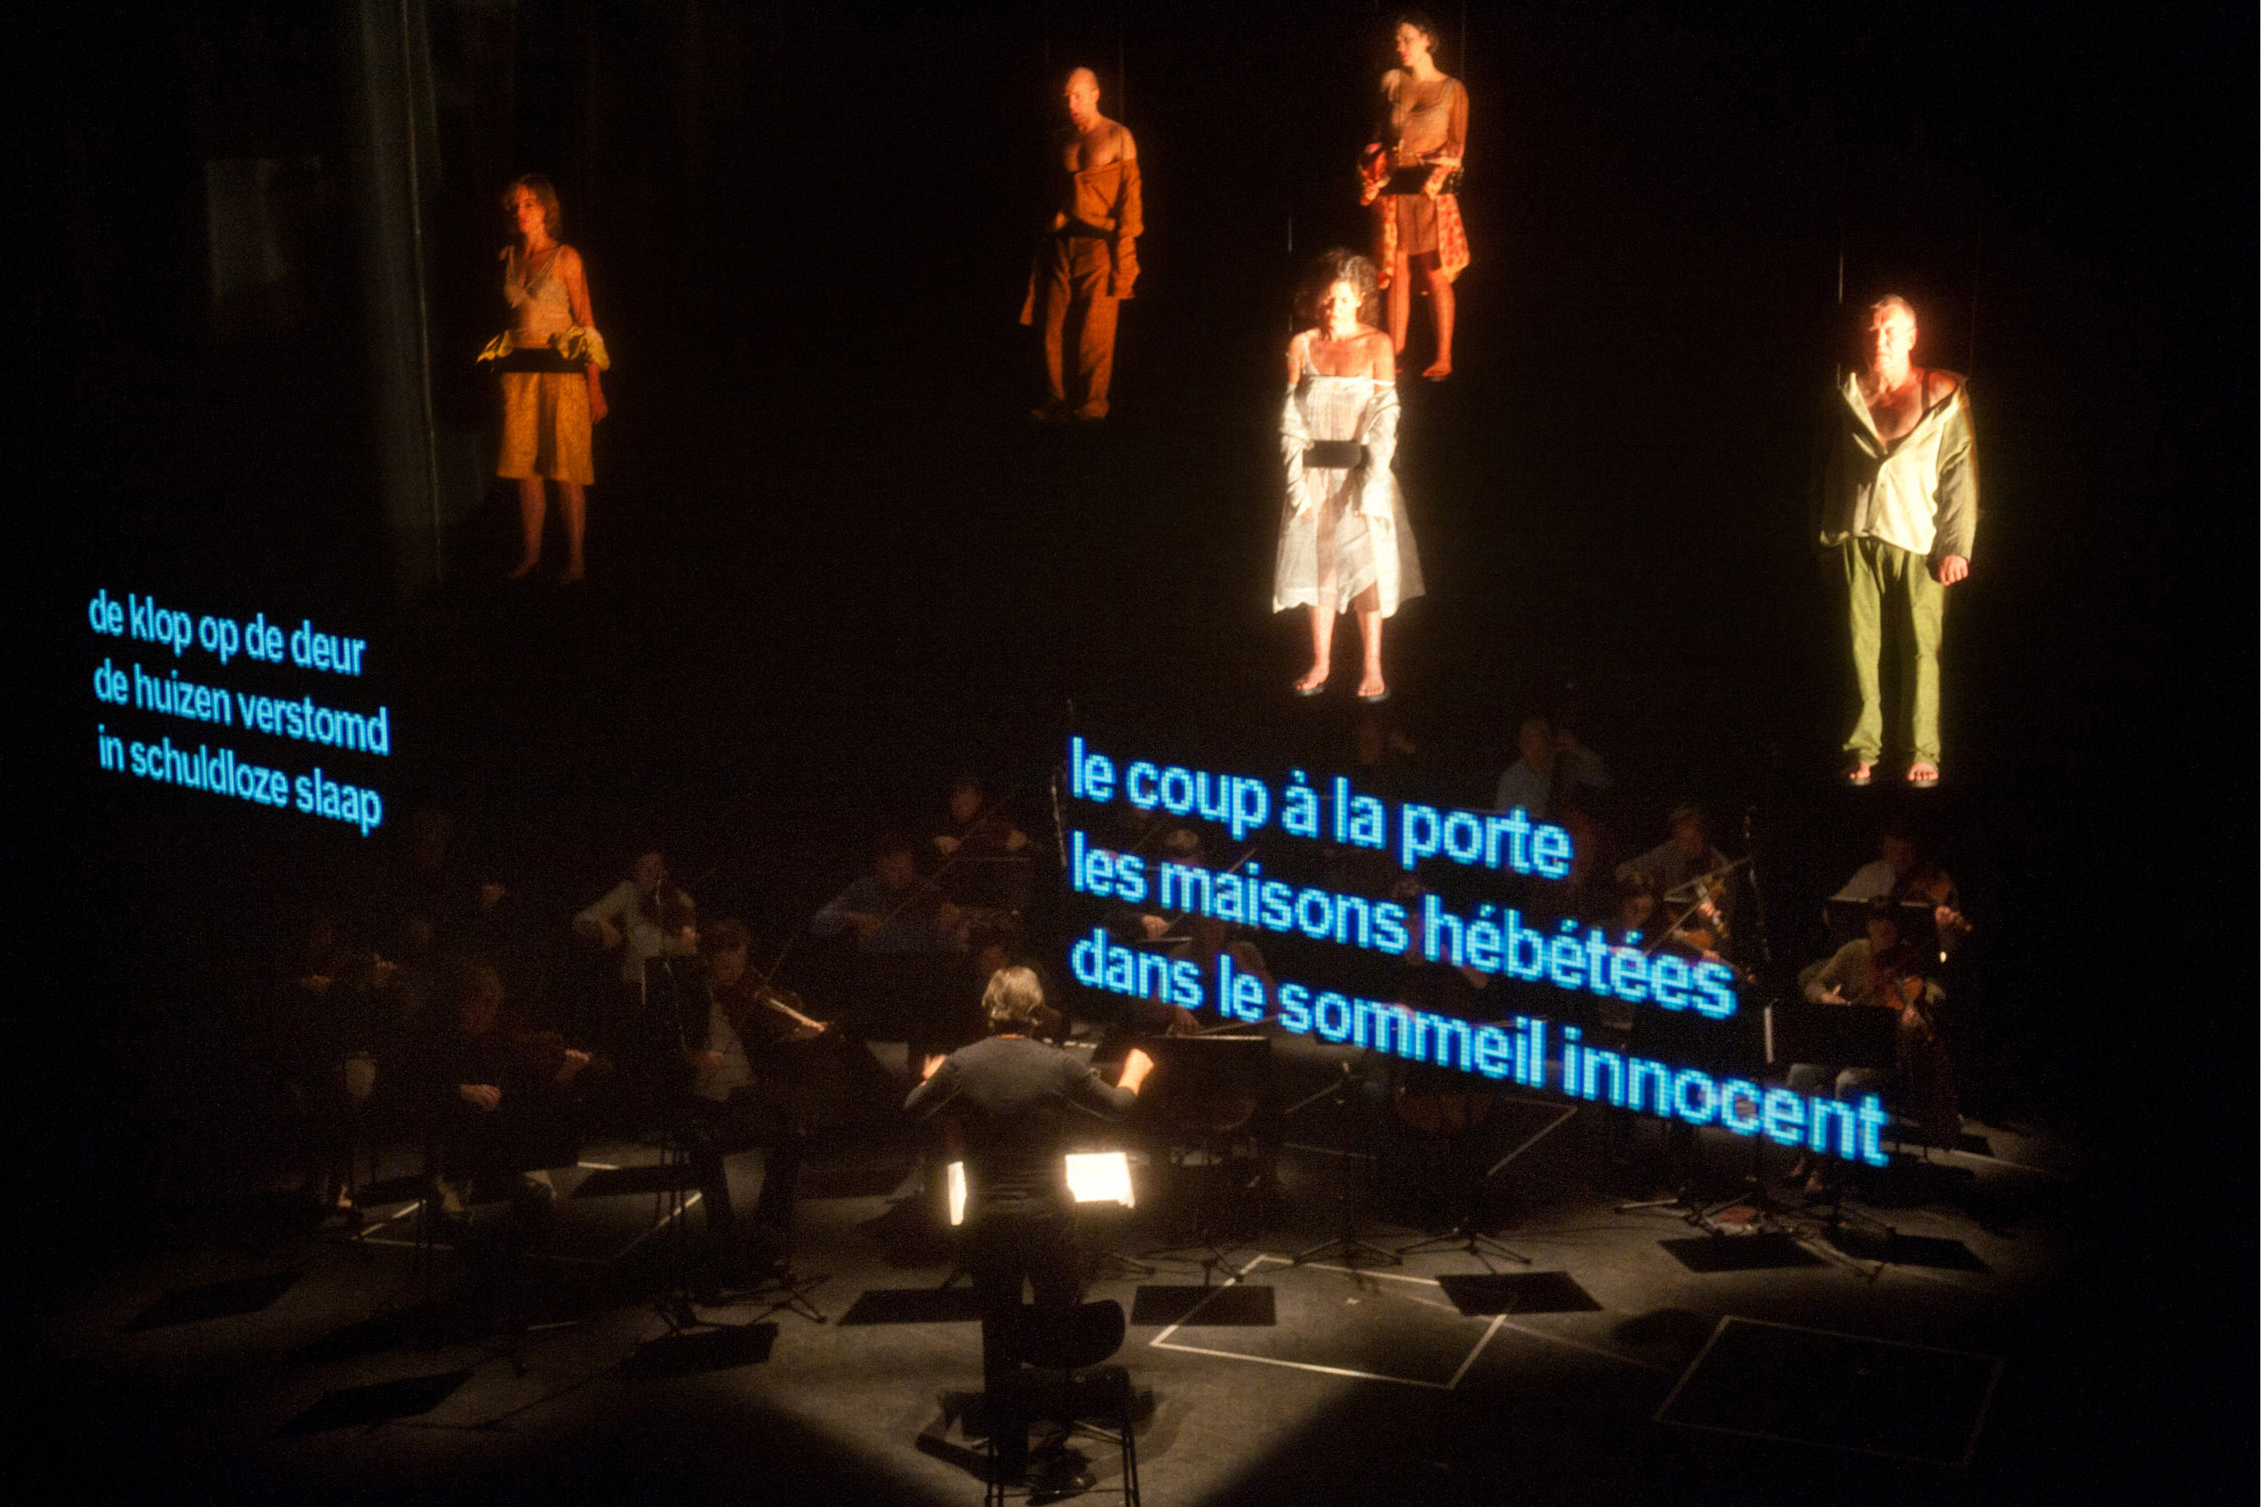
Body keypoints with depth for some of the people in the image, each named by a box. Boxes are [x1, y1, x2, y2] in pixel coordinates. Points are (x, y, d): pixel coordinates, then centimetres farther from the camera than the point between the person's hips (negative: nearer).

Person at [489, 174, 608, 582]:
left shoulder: (565, 258, -5)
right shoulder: (510, 259, 9)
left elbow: (586, 323, -6)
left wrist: (594, 384, -10)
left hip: (561, 369, -5)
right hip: (519, 370, 5)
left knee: (565, 470, -3)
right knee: (524, 465, 6)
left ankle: (575, 557, 6)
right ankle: (531, 552, 17)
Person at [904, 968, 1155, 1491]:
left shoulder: (962, 1065, -9)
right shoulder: (1060, 1065, -10)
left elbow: (913, 1110, 9)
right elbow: (1116, 1105, 7)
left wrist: (932, 1077, 31)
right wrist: (1134, 1072, 29)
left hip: (987, 1226, 1)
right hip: (1048, 1222, -1)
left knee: (999, 1339, 12)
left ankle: (1011, 1456, 19)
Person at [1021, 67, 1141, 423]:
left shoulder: (1117, 138, 0)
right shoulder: (1060, 139, 15)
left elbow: (1129, 196, -4)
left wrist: (1123, 252, -10)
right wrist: (1049, 229, 11)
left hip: (1100, 244, -5)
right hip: (1062, 244, 5)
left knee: (1095, 329, -5)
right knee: (1054, 325, -1)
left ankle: (1092, 403, 3)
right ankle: (1057, 403, 6)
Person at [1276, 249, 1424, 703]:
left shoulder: (1376, 346, -5)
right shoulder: (1302, 346, 1)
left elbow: (1385, 418, -8)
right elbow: (1292, 418, 1)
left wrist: (1371, 483, -15)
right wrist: (1296, 481, -6)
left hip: (1361, 472, -2)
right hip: (1315, 474, 2)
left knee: (1366, 567, -3)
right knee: (1318, 566, 8)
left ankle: (1371, 668, 6)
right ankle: (1320, 662, 20)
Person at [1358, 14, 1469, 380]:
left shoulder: (1452, 89, 2)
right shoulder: (1392, 82, 10)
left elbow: (1458, 143, 2)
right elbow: (1380, 134, 14)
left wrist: (1439, 176, -14)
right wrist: (1371, 176, 1)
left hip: (1431, 191, -3)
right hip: (1393, 190, 3)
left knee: (1435, 275, -4)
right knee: (1396, 273, 5)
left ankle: (1443, 357, 1)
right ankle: (1395, 351, 12)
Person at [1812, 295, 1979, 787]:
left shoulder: (1944, 398, 3)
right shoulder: (1846, 398, 10)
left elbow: (1960, 476, 1)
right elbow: (1824, 469, 15)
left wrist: (1956, 547, -5)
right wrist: (1822, 536, 8)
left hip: (1918, 540, -2)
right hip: (1855, 538, 2)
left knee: (1922, 648, -3)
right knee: (1860, 647, 1)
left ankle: (1923, 752, 5)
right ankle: (1862, 749, 8)